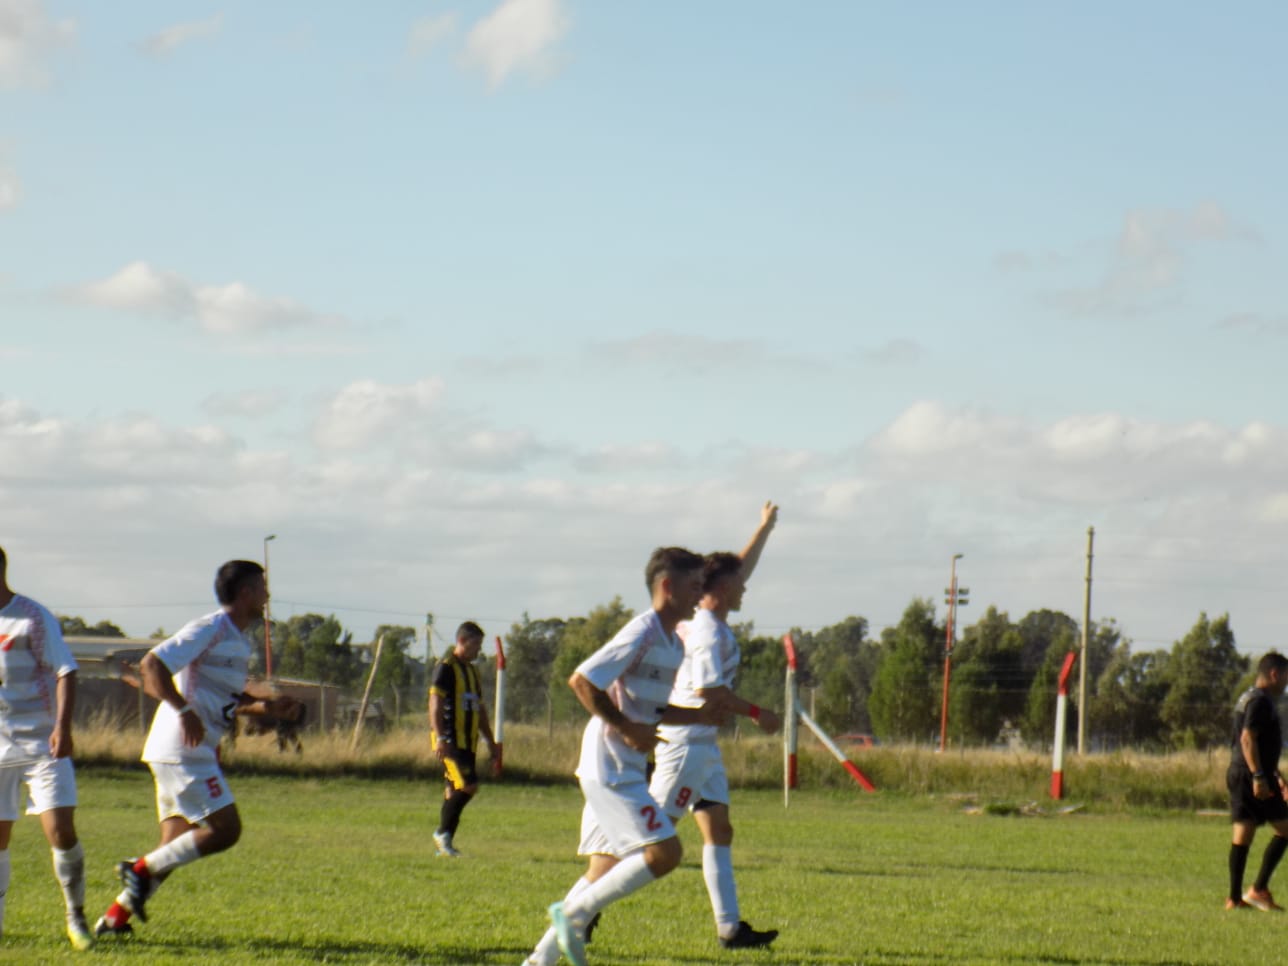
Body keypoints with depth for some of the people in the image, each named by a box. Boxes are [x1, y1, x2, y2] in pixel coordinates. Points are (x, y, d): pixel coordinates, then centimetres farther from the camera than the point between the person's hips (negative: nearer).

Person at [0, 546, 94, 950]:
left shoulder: (33, 618, -9)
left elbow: (65, 672, -12)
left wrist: (62, 726, -24)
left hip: (42, 745, -4)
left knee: (61, 832, -12)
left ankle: (76, 916, 4)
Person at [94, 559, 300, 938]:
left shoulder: (238, 639, 17)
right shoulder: (210, 630, -12)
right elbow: (151, 665, -19)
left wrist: (266, 706, 13)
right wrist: (184, 710, -26)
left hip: (196, 751, 10)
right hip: (183, 751, -10)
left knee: (178, 846, 9)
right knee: (225, 829, -13)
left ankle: (114, 917, 10)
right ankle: (142, 870, -7)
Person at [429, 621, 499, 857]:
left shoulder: (472, 671, 20)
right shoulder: (446, 667, -6)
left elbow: (480, 709, 27)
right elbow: (435, 703, -13)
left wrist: (491, 742, 26)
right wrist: (440, 737, -23)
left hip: (467, 741, 8)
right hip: (451, 740, -8)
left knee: (455, 790, 7)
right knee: (468, 785, -17)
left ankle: (445, 844, 10)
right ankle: (443, 833, -5)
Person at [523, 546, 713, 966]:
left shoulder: (674, 644, 15)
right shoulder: (642, 634, -15)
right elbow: (581, 681, -20)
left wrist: (699, 714, 11)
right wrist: (627, 729, -18)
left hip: (625, 770, 10)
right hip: (610, 768, -10)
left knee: (606, 870, 9)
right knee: (664, 851, -17)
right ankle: (574, 912, -7)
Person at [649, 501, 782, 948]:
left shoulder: (705, 621, 12)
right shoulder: (708, 631, -16)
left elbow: (740, 570, 27)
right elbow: (707, 689, -24)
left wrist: (765, 528, 34)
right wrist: (756, 713, -17)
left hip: (703, 744, 10)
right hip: (686, 741, -10)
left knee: (719, 832, 7)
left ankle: (730, 928, 6)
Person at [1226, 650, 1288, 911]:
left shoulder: (1248, 698, 21)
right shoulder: (1260, 701, -12)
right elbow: (1247, 738, -21)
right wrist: (1259, 776, -25)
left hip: (1237, 773, 10)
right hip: (1251, 774, -10)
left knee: (1242, 834, 7)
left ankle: (1235, 897, 5)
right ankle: (1259, 889, -6)